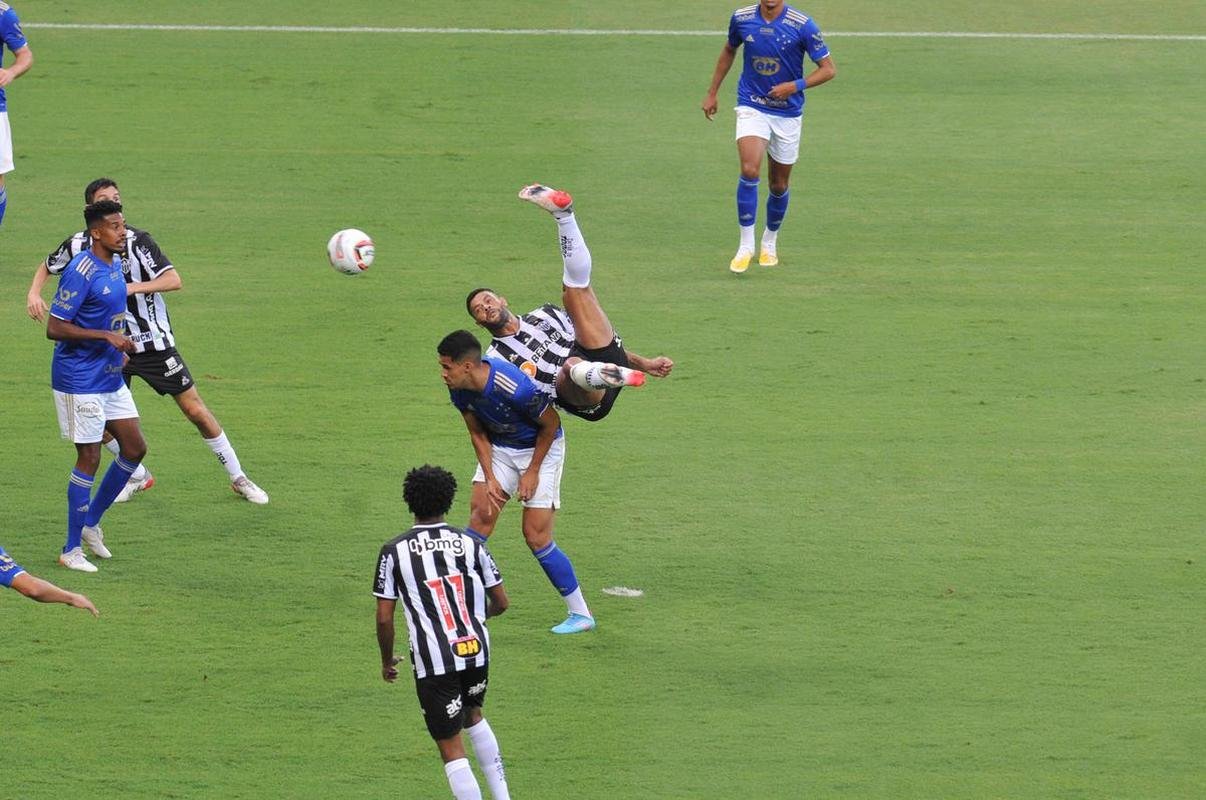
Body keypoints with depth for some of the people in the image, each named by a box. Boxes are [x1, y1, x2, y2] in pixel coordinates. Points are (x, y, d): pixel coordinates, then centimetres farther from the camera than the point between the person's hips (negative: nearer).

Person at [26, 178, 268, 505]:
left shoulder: (137, 241, -15)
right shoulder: (78, 245, -4)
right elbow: (47, 266, 17)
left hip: (154, 340, -3)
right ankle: (138, 476, 19)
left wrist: (130, 288, -33)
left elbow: (173, 281, -24)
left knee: (195, 409, -1)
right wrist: (34, 292, -2)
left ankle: (238, 478, 12)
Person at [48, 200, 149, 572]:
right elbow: (54, 328, -22)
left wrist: (119, 346, 10)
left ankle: (91, 521, 25)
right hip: (81, 381, -9)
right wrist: (106, 337, -25)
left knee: (135, 448, 10)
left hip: (111, 377, 9)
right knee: (89, 459, -4)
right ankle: (71, 550, 5)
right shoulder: (81, 272, -20)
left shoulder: (115, 265, 8)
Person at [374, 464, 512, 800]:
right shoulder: (470, 544, 2)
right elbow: (501, 602, 7)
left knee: (451, 747, 3)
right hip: (476, 649, 4)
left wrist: (387, 661, 12)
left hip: (433, 660, -4)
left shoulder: (394, 551, -4)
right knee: (473, 715, 31)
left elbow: (384, 618, -5)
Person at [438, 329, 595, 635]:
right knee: (480, 515, -3)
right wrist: (489, 478, -9)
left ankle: (581, 615, 1)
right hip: (500, 447, 6)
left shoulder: (515, 388, -36)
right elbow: (478, 434, 1)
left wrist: (532, 472, -13)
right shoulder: (460, 390, -14)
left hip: (540, 449, -6)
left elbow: (551, 424, -19)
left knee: (536, 536, -8)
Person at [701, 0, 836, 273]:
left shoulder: (803, 25, -14)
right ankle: (746, 245, -12)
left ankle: (770, 242, 36)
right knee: (750, 170, -21)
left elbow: (828, 69, -8)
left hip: (788, 113, 0)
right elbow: (729, 50, 16)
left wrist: (795, 86, -22)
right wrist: (712, 92, 17)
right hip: (751, 106, 0)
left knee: (779, 185, 10)